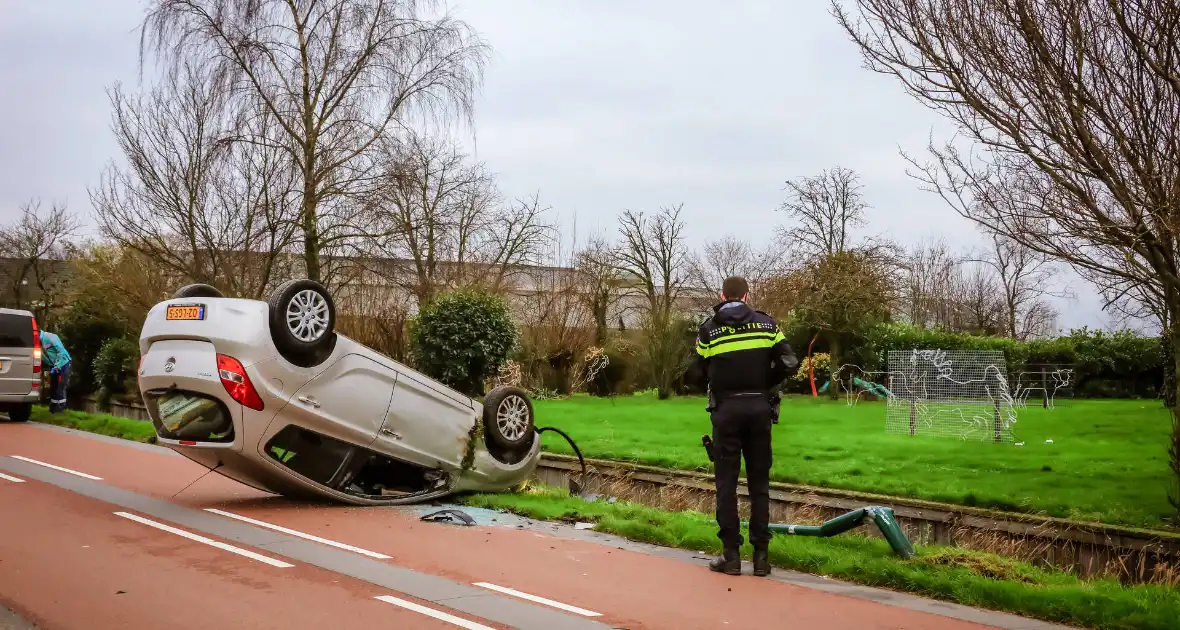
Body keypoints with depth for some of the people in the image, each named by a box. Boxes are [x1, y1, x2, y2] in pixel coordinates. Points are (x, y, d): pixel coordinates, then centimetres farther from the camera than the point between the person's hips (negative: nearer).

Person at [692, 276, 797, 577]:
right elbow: (789, 363, -3)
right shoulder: (766, 323, 2)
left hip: (726, 409, -1)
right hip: (759, 408, 2)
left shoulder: (709, 329, 0)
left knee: (726, 482, 5)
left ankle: (731, 554, 6)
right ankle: (761, 554, 11)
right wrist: (764, 383, 11)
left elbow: (701, 374, 1)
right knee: (759, 482, 9)